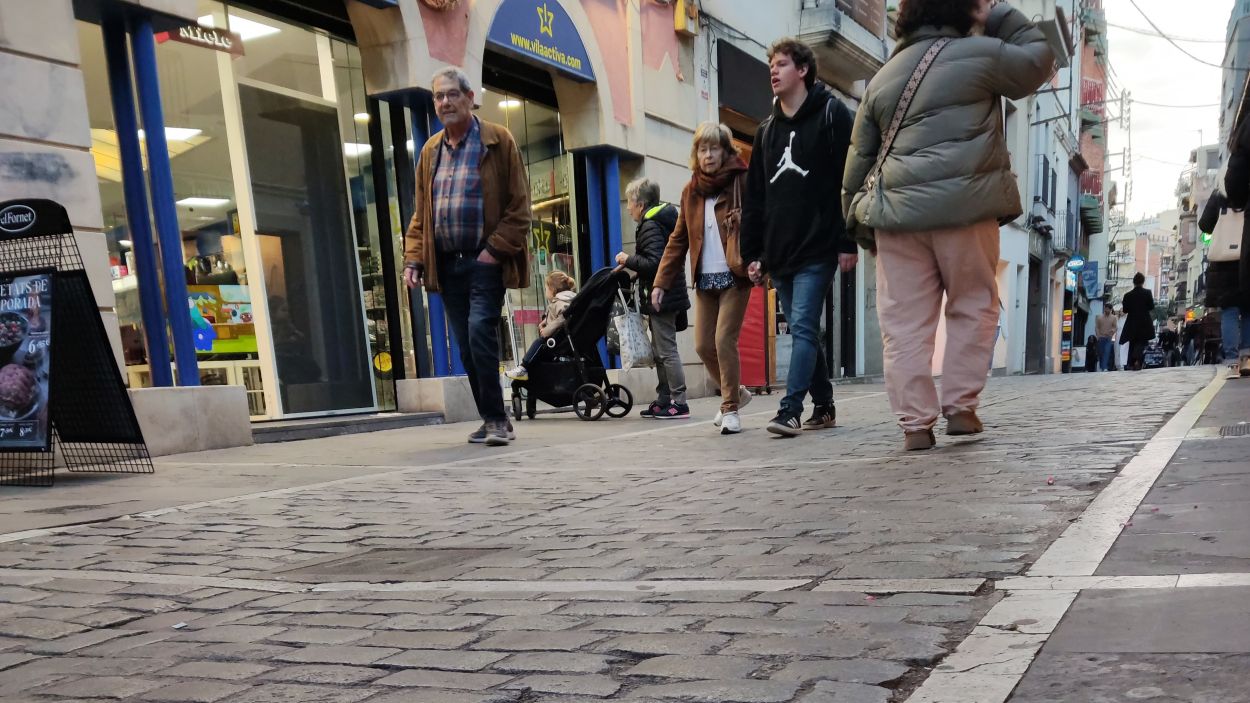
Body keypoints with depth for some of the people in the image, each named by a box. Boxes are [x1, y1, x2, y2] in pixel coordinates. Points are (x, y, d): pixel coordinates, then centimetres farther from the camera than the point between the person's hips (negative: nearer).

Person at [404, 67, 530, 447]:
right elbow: (420, 214, 16)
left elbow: (519, 205, -5)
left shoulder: (498, 141, 0)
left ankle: (496, 419, -9)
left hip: (485, 260, -5)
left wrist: (496, 249, -13)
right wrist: (413, 259, 5)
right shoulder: (430, 151, 16)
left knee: (480, 332, -19)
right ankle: (492, 420, 16)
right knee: (466, 345, 6)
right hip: (446, 264, 6)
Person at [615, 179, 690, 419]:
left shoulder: (650, 226, -14)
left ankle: (679, 403, -5)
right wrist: (632, 264, 17)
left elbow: (654, 263, -24)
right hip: (667, 297, 11)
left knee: (667, 351, -8)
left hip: (661, 298, -11)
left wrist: (628, 260, -12)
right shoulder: (663, 221, 18)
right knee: (659, 352, 14)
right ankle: (664, 400, 20)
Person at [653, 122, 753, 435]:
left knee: (724, 340, -10)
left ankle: (730, 408, 5)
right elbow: (678, 239, 11)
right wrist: (661, 282, 5)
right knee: (703, 344, 5)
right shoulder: (690, 191, 10)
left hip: (734, 277, -5)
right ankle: (736, 391, 29)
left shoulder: (742, 182, -4)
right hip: (704, 280, 5)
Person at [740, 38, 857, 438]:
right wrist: (753, 252, 10)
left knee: (803, 327, -12)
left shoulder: (831, 114, 0)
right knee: (802, 330, 10)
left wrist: (848, 242, -15)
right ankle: (823, 407, 19)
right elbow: (755, 197, 16)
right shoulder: (767, 130, 18)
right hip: (778, 252, 7)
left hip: (818, 248, -6)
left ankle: (790, 410, -11)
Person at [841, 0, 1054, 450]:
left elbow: (860, 157, 18)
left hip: (896, 211, 4)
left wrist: (858, 221, 23)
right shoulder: (981, 54, 4)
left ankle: (915, 422, 5)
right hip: (963, 207, -3)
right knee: (973, 307, 13)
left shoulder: (883, 77, 18)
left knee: (905, 322, 4)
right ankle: (961, 406, 13)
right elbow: (1039, 59, 21)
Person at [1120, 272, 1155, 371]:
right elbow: (1152, 308, -2)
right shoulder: (1147, 293, -5)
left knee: (1132, 343, 11)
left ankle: (1131, 363, 9)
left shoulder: (1128, 295, -2)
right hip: (1144, 323, -1)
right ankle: (1137, 360, -19)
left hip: (1132, 323, 1)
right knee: (1142, 343, 5)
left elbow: (1125, 310, 3)